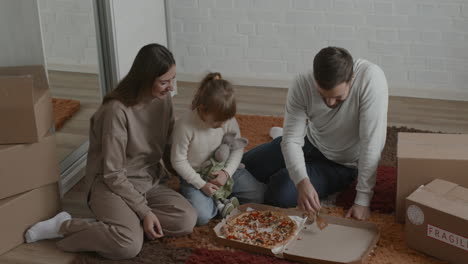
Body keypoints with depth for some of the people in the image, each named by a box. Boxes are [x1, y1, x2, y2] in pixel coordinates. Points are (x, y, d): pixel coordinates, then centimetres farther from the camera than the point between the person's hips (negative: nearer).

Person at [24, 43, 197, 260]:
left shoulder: (163, 99, -2)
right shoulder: (117, 110, -23)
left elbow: (168, 148, 10)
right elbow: (113, 174, -19)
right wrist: (143, 211, -21)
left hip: (150, 182, 7)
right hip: (114, 186, -7)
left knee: (187, 221, -20)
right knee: (129, 245, -33)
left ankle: (111, 223, -7)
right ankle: (63, 226, -8)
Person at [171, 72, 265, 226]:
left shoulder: (228, 120, -13)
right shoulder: (185, 125, -26)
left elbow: (237, 148, -1)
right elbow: (178, 161, -17)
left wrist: (227, 172, -16)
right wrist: (201, 184, -18)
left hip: (223, 171, 4)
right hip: (195, 177, -4)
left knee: (259, 195, -5)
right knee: (202, 216, -27)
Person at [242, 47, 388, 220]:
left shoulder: (371, 78, -37)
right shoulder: (303, 85, -26)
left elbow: (372, 143, -34)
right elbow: (292, 139, -24)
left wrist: (363, 201, -33)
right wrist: (302, 182, -42)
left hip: (342, 164, -3)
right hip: (309, 142, 4)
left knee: (279, 194, -21)